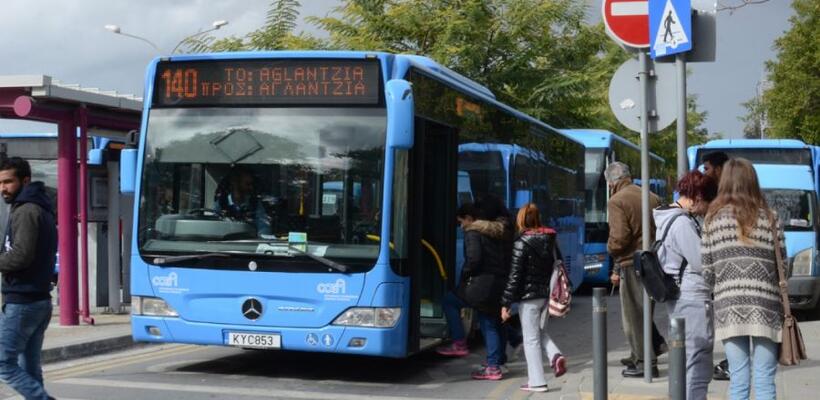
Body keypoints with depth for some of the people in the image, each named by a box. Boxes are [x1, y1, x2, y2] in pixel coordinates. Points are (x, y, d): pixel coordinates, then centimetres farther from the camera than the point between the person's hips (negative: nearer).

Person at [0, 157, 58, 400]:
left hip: (20, 302, -9)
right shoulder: (43, 210, 18)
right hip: (41, 300, 10)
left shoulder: (25, 211, -13)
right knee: (29, 366, 10)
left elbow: (21, 255, -23)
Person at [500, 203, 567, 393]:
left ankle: (536, 381, 1)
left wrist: (506, 304, -12)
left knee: (531, 338, 1)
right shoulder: (550, 240, 6)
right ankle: (555, 355, -3)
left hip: (529, 296, -6)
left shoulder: (521, 243, -12)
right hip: (548, 294, 6)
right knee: (541, 331, 23)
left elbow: (515, 276, -15)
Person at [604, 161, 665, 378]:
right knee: (642, 310, 22)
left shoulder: (616, 201, -11)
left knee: (634, 315, 2)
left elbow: (619, 237, -20)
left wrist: (611, 250, 1)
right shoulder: (652, 198, 10)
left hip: (632, 264, -7)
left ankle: (644, 362, 5)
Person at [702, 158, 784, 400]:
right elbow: (782, 267, 2)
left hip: (728, 307, 1)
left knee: (738, 380, 4)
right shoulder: (769, 218, 2)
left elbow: (706, 271, 2)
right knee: (765, 381, 2)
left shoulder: (713, 219, 3)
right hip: (765, 307, -1)